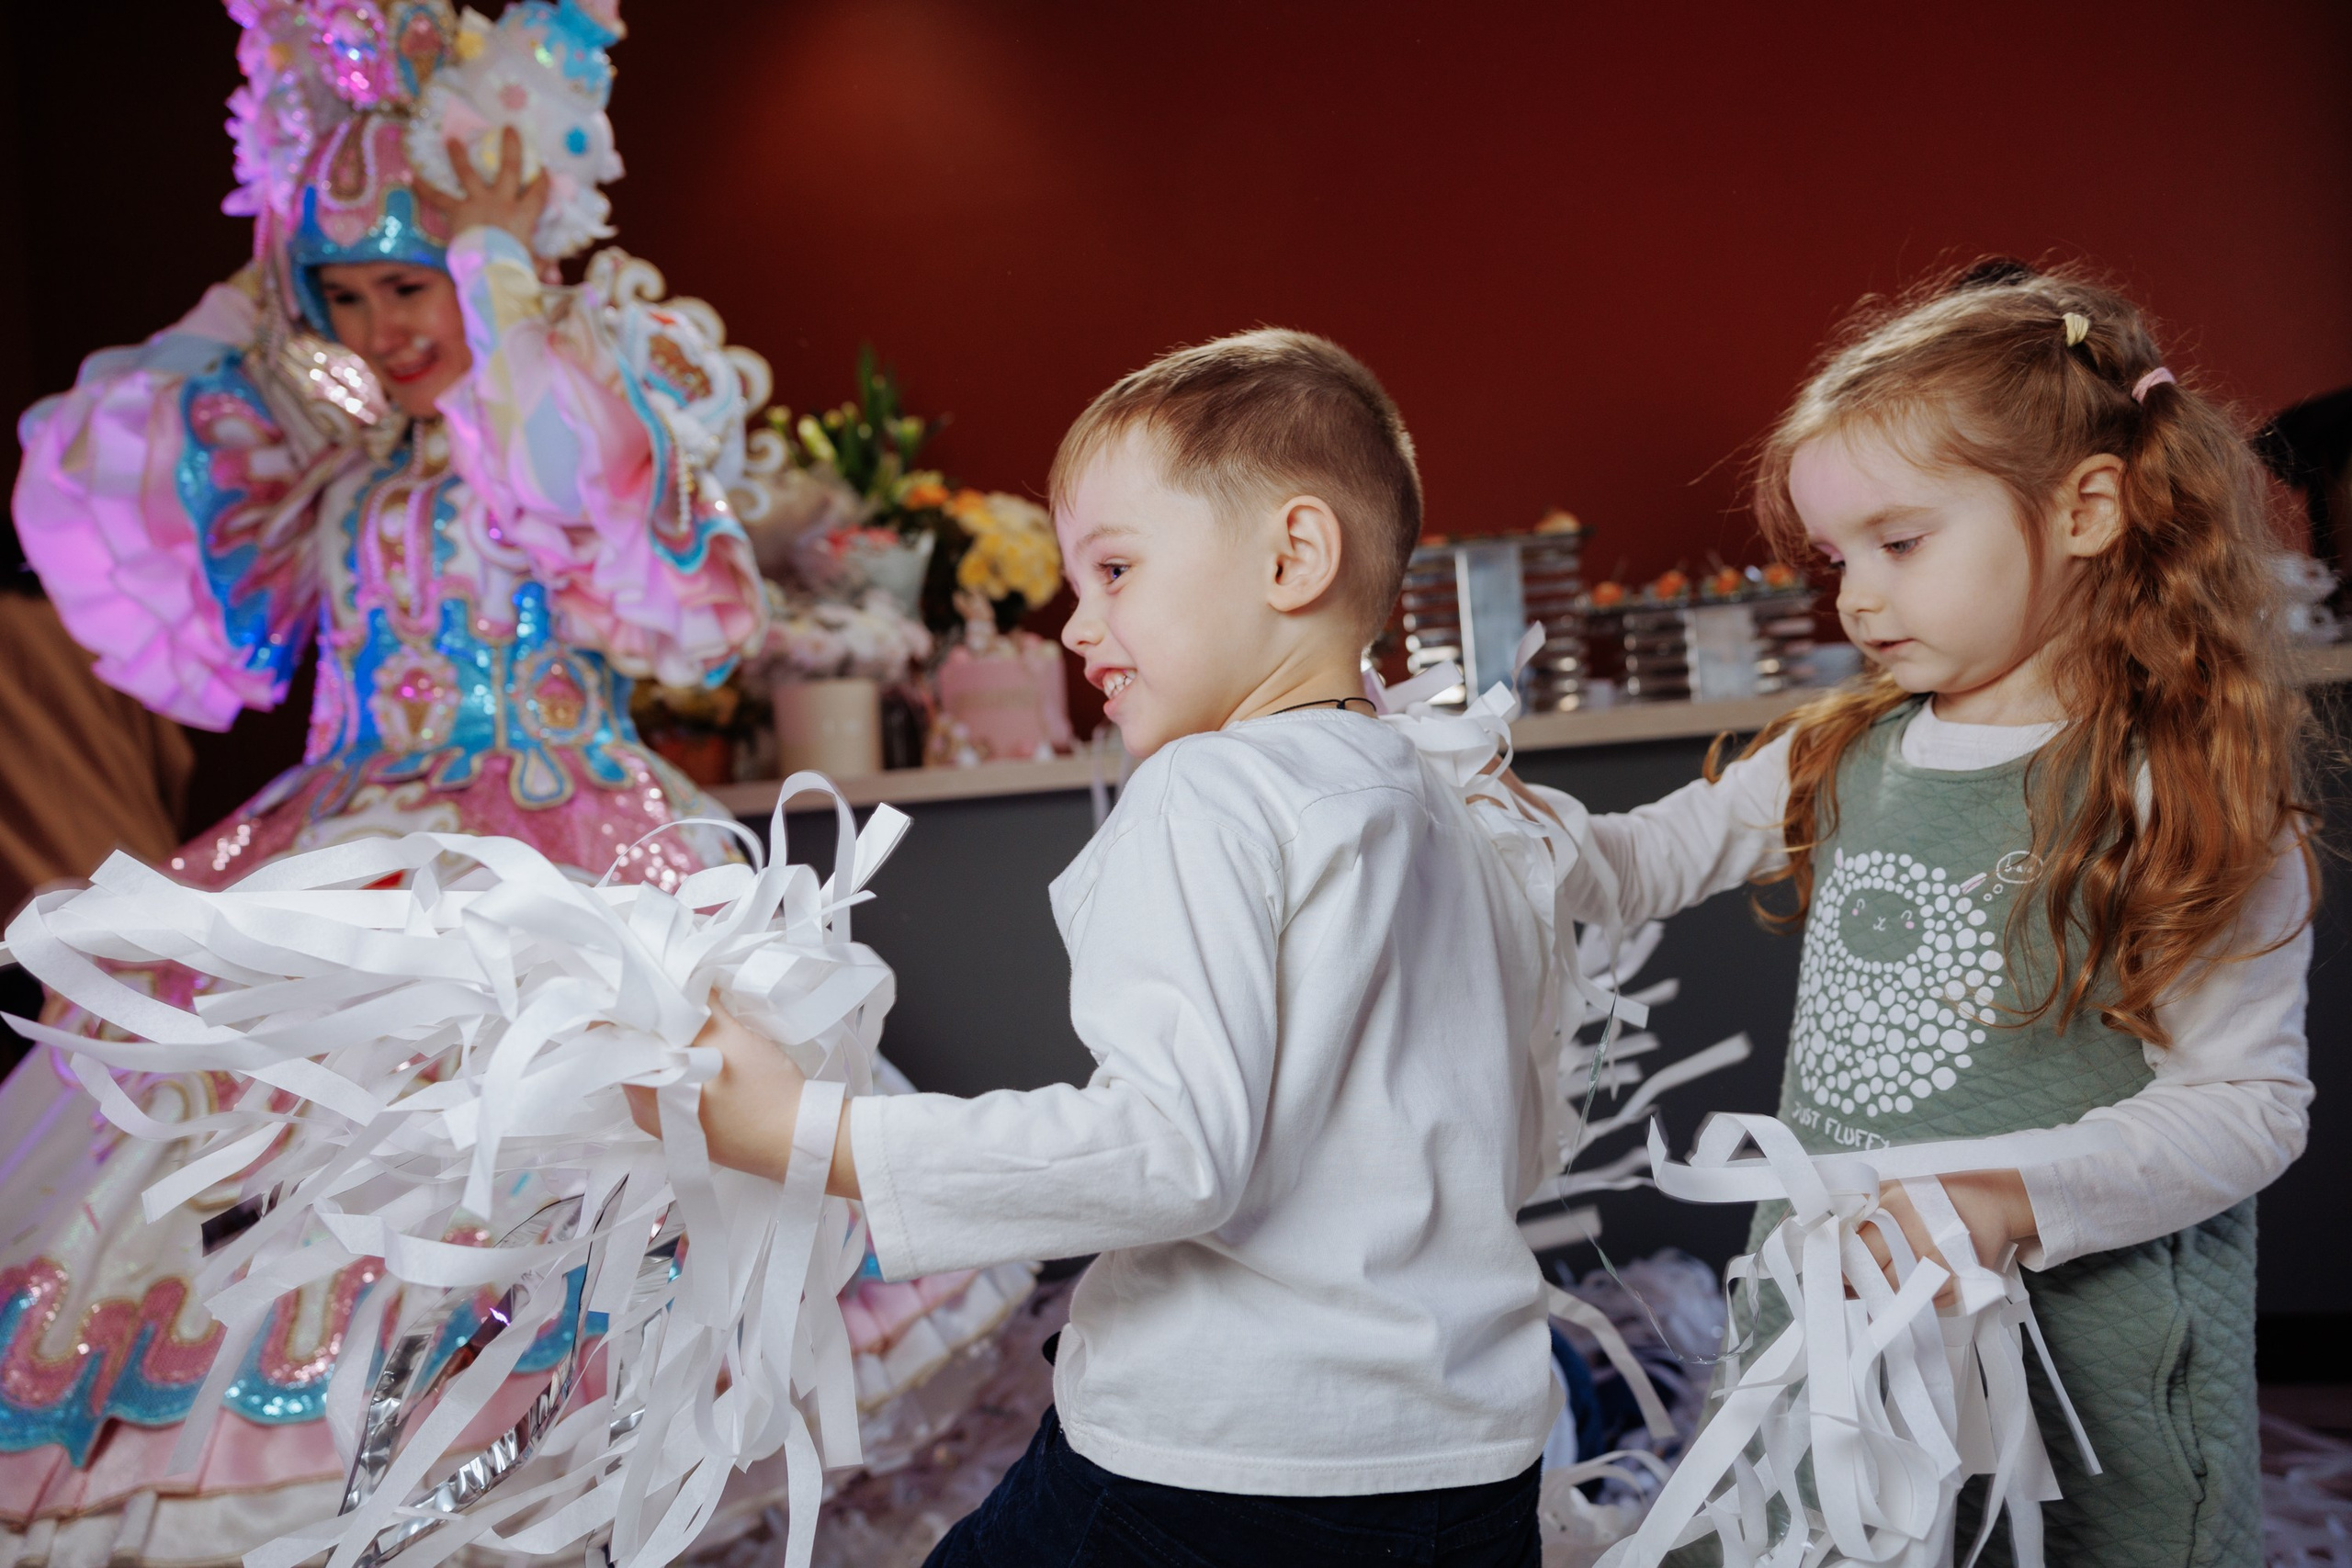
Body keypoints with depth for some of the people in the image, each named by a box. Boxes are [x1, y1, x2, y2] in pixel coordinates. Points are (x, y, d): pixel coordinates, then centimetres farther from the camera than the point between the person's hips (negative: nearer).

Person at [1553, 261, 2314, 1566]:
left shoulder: (2185, 798, -12)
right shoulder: (1842, 758, 3)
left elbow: (2251, 1101, -12)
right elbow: (1646, 861, 7)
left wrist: (2018, 1198, -25)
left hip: (2080, 1350, -5)